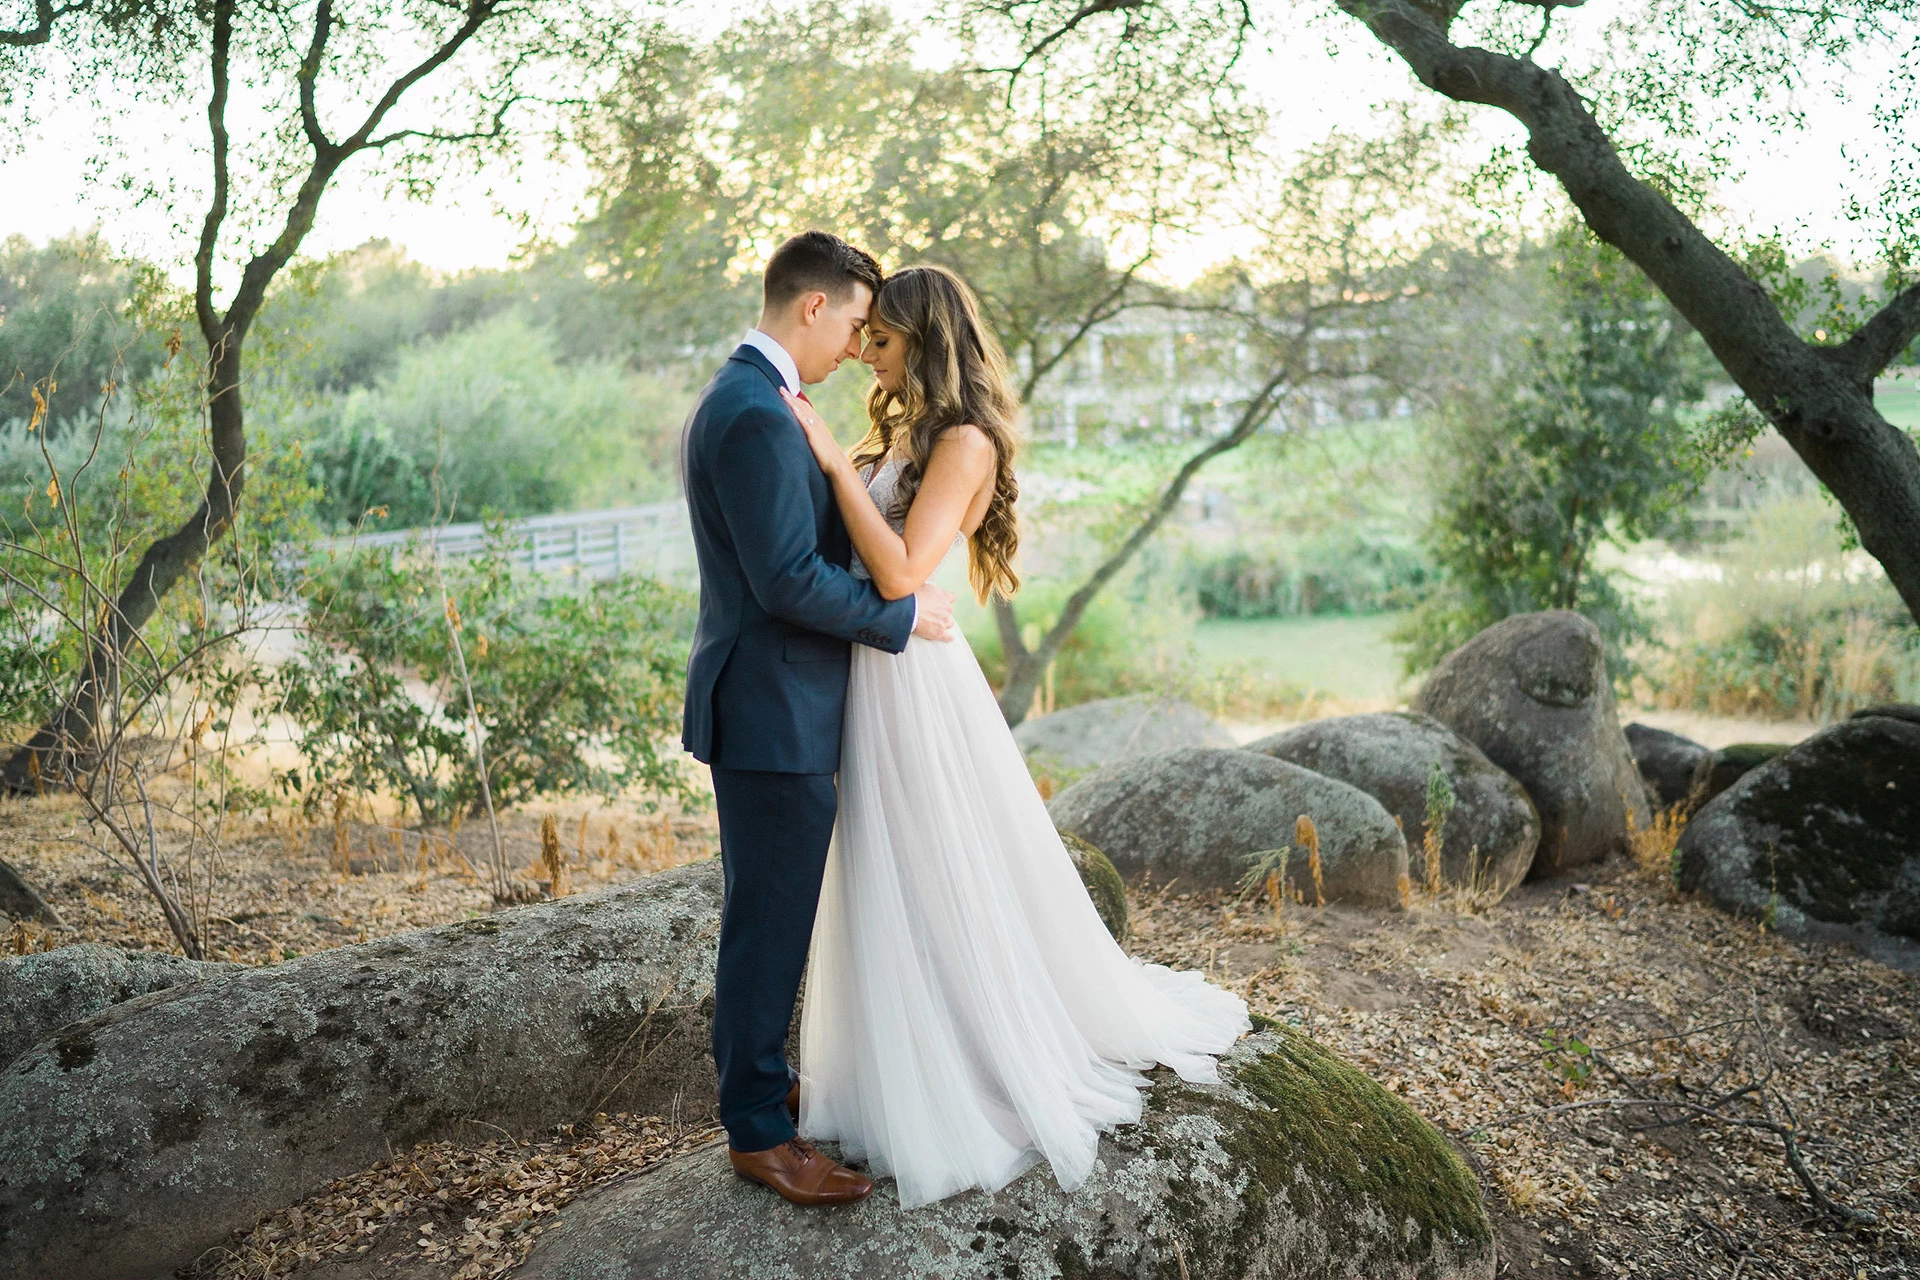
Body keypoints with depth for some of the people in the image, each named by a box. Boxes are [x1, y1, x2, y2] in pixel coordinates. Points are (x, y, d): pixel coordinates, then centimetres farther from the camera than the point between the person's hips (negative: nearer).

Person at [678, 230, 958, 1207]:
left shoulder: (734, 397, 14)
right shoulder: (759, 415, -21)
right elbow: (790, 582, -24)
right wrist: (907, 614, -13)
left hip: (765, 702, 11)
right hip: (774, 712, -11)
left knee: (764, 913, 20)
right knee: (769, 922, 0)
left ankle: (752, 1077, 34)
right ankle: (757, 1131, 13)